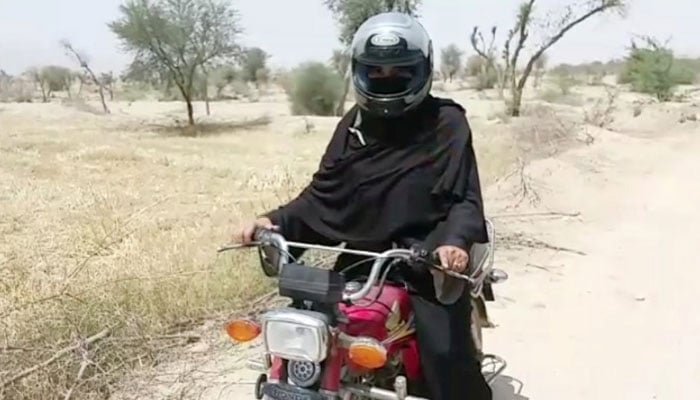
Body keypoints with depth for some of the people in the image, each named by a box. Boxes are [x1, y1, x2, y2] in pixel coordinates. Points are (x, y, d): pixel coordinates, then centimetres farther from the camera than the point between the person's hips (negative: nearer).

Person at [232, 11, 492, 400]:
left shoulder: (446, 123, -3)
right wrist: (276, 220, -5)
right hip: (362, 259, 5)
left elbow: (464, 198, -7)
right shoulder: (353, 125, 10)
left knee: (445, 353, -19)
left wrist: (454, 240, -28)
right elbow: (323, 192, 11)